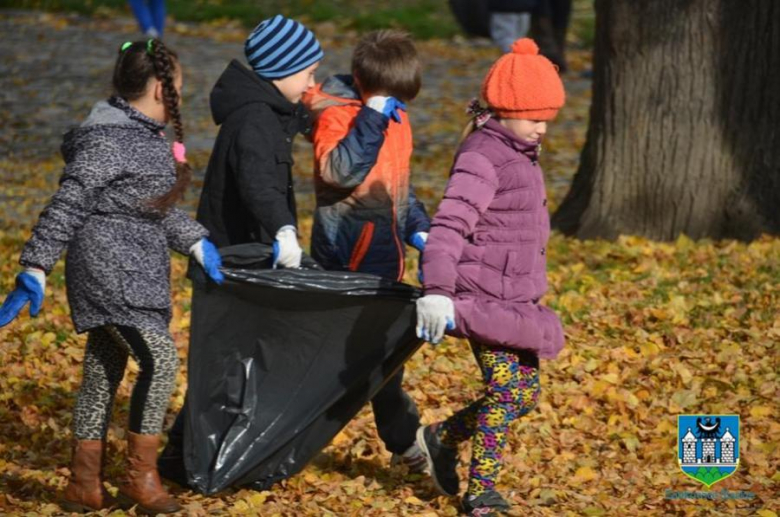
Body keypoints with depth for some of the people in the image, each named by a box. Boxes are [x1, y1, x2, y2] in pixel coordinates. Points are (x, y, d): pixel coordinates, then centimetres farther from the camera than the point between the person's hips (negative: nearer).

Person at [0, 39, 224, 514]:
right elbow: (66, 207, -18)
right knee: (161, 360, -14)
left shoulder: (149, 137, 13)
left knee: (104, 372, 12)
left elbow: (159, 208, 23)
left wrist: (197, 242, 12)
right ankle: (141, 478, -7)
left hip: (133, 274, 10)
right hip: (109, 272, -10)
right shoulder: (108, 141, -17)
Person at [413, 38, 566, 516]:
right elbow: (449, 226, -28)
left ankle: (441, 439, 28)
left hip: (515, 301, 10)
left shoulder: (520, 154, 13)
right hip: (485, 300, -10)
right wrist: (438, 291, -39)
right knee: (506, 389, -10)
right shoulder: (482, 159, -18)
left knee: (526, 391, 12)